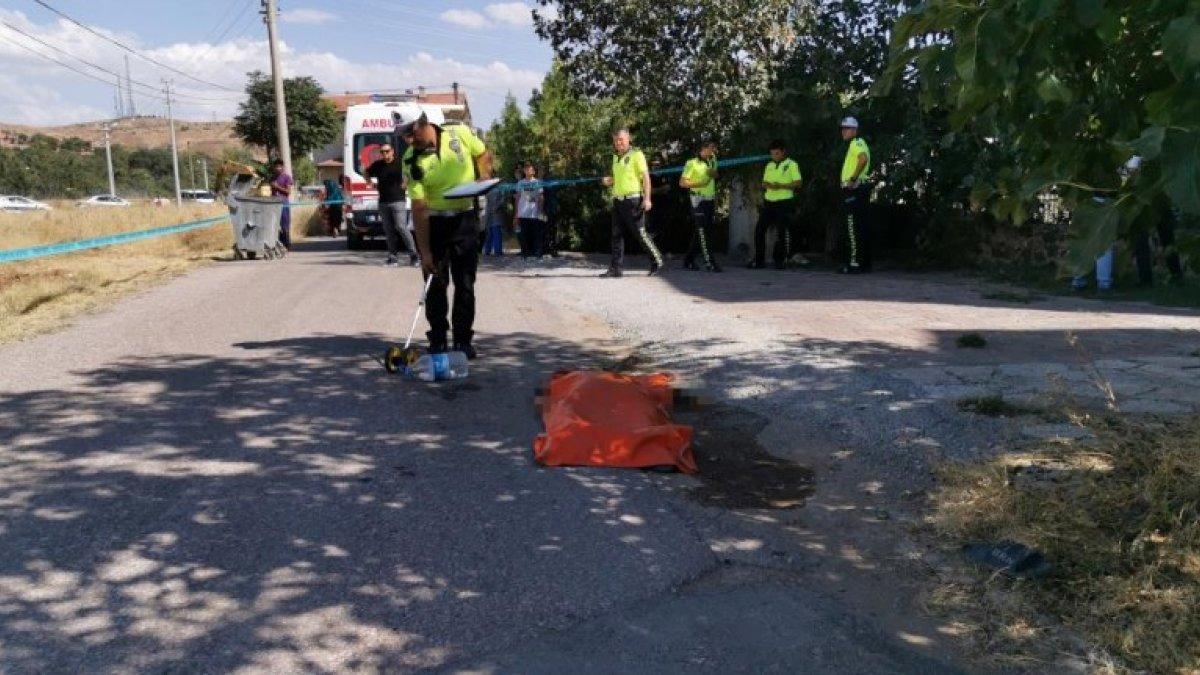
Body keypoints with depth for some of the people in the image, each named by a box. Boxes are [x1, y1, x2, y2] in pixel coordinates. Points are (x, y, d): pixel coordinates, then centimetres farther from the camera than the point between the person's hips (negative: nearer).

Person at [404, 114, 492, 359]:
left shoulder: (461, 134, -8)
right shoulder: (414, 162, -13)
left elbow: (483, 155, 11)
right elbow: (419, 208, -17)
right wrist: (424, 251, -21)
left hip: (464, 218, 1)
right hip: (432, 222, -1)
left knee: (465, 283, 3)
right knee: (436, 283, 1)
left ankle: (463, 340, 11)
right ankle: (437, 340, 13)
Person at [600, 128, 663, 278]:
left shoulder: (636, 154, -6)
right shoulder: (616, 157, 17)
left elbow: (646, 177, -10)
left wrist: (647, 198, -19)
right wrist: (609, 181, 6)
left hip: (633, 200, -7)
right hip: (618, 201, 7)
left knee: (640, 233, -4)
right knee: (616, 235, 2)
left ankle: (657, 261, 13)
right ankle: (615, 268, 3)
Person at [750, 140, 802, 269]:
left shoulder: (791, 164, -1)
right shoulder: (769, 166, 17)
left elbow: (798, 183, -8)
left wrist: (781, 186, -19)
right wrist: (766, 185, -5)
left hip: (785, 202, -6)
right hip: (769, 202, 6)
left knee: (783, 232, -4)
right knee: (759, 229, -1)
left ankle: (781, 261, 5)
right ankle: (759, 260, 6)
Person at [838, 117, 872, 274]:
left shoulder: (856, 143, -9)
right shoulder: (857, 144, 22)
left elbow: (863, 159, -29)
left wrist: (853, 178, -25)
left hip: (854, 190, -11)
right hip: (859, 190, 11)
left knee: (853, 228, -11)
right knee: (862, 228, 11)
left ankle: (855, 264, -13)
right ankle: (865, 263, 15)